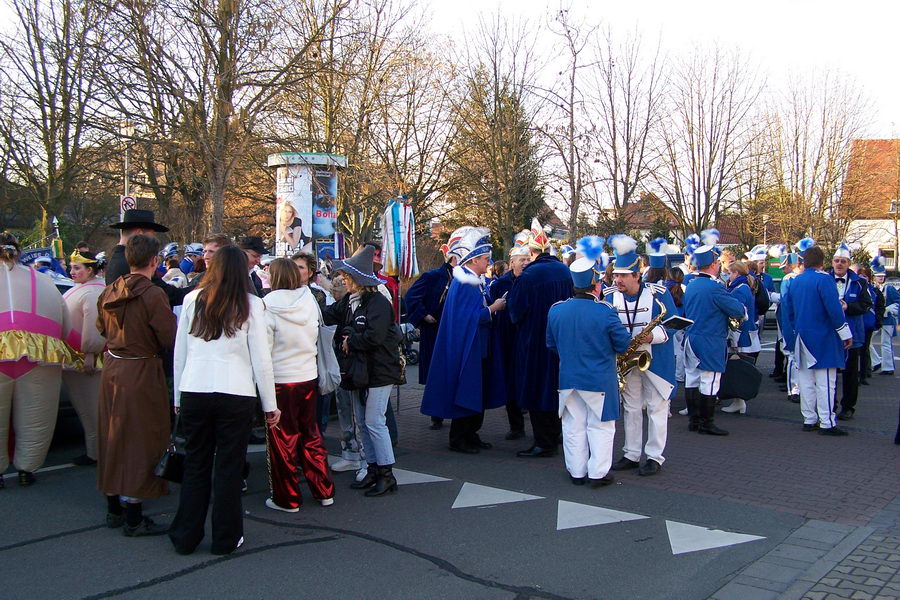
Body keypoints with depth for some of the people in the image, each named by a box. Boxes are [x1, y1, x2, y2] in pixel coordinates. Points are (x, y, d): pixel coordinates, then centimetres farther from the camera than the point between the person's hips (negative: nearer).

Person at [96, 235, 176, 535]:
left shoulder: (109, 291, 4)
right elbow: (170, 339, -17)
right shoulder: (153, 294, -19)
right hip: (141, 372, -7)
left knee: (113, 436, 17)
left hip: (112, 368, 7)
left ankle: (114, 508, 29)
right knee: (140, 441, 2)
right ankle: (133, 518, 8)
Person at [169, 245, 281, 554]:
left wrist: (178, 396, 17)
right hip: (235, 394, -2)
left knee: (195, 466, 14)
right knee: (229, 467, 8)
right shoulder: (251, 304, -3)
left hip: (193, 393, 2)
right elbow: (261, 359, -2)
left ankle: (185, 536, 23)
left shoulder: (192, 300, 3)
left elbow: (179, 352, 7)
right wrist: (270, 405, 5)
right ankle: (225, 538, 17)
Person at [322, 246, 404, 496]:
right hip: (359, 370, 9)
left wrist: (350, 341, -13)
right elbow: (328, 315, 4)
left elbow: (374, 336, -25)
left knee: (374, 422, -7)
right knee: (362, 422, 13)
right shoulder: (349, 301, 9)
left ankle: (386, 475, 3)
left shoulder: (378, 302, -17)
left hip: (379, 371, -9)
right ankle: (372, 469, 24)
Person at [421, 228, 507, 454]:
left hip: (480, 349, 10)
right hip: (465, 348, -10)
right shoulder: (463, 284, -17)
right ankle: (458, 439, 8)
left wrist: (495, 307, 1)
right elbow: (469, 317, -23)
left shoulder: (478, 282, 12)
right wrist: (493, 308, -15)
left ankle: (471, 434, 24)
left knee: (478, 393, 14)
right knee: (465, 395, -2)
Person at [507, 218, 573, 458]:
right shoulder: (565, 271, 1)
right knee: (555, 383, 17)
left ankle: (543, 442, 2)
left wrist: (508, 298, 9)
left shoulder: (529, 275, -18)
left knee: (537, 386, 1)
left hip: (536, 339, -7)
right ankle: (554, 435, 28)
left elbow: (515, 308, -11)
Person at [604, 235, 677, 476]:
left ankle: (655, 457, 12)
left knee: (657, 408, 2)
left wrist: (653, 336, -26)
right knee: (631, 409, 11)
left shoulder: (658, 293, -12)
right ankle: (632, 454, 21)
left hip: (656, 361, -4)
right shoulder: (610, 296, -2)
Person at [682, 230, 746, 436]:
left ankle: (694, 419, 18)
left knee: (692, 378, 10)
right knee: (709, 381, -2)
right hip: (710, 342, -9)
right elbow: (738, 310, -16)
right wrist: (743, 313, 7)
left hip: (691, 339, 9)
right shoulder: (714, 286, -18)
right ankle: (706, 423, 2)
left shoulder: (691, 285, 9)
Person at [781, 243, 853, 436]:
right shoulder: (824, 279, -12)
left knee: (806, 381, 10)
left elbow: (789, 310, 16)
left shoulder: (795, 281, 9)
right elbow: (834, 309, -17)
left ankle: (809, 420, 14)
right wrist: (846, 334, -9)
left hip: (802, 338, 7)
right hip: (823, 339, -6)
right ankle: (827, 423, -3)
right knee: (825, 382, -4)